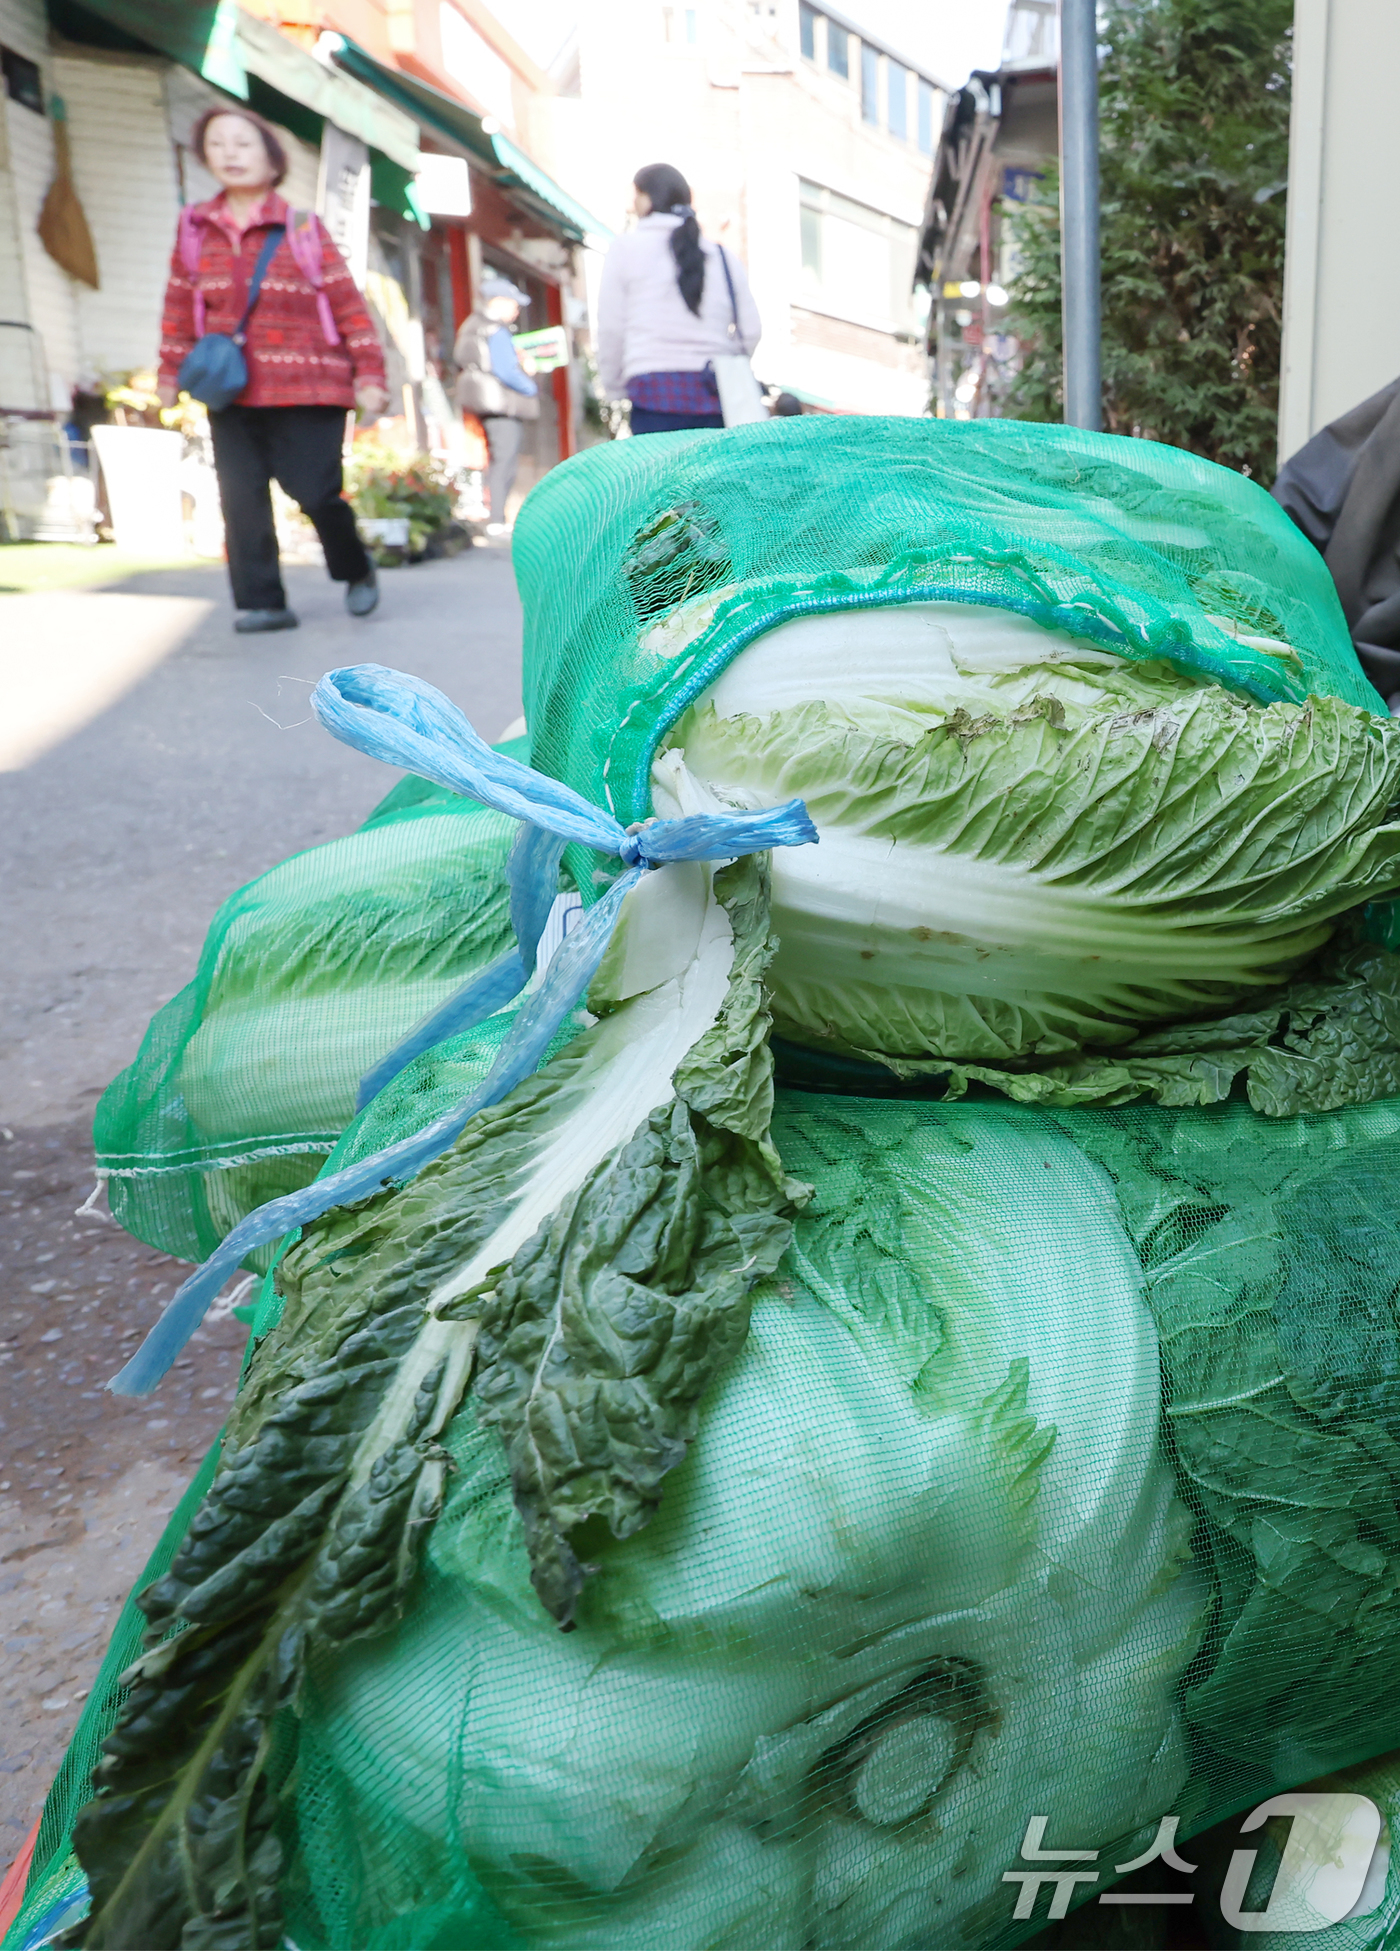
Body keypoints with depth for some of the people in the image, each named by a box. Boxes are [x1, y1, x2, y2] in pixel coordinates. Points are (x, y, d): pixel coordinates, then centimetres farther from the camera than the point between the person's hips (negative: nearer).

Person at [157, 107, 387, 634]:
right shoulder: (195, 228, 11)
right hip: (230, 392, 3)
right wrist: (171, 371, 16)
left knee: (316, 492, -7)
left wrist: (369, 375, -3)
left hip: (306, 391, -3)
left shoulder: (303, 229, 4)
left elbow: (348, 304, 2)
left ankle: (355, 569, 21)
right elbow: (180, 305, 17)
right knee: (241, 500, -6)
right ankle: (261, 602, 0)